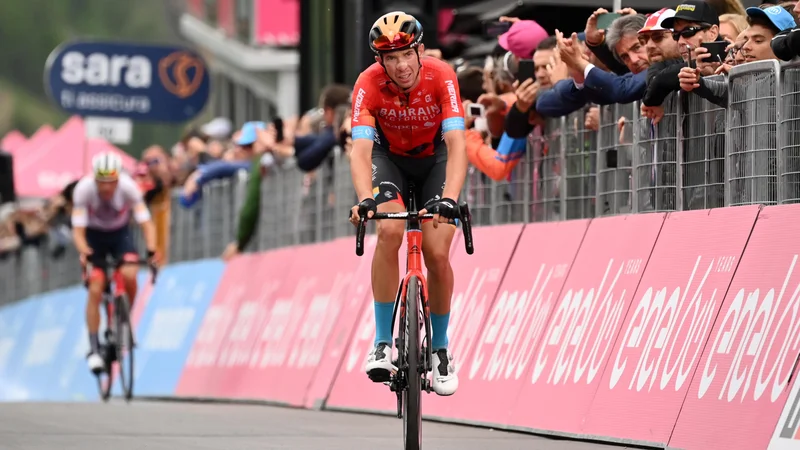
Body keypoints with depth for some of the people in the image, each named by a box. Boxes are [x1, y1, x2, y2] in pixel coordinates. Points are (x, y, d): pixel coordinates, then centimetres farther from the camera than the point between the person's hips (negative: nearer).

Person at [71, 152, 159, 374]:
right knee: (95, 289, -15)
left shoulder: (128, 187, -28)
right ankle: (94, 349, -9)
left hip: (120, 233, 1)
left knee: (129, 275, -26)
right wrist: (84, 252, -50)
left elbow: (146, 222, -29)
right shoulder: (84, 189, -30)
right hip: (94, 236, -1)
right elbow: (78, 230, -30)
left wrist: (151, 250, -47)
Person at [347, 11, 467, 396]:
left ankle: (440, 347, 11)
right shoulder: (369, 84, -28)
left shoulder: (441, 77, -30)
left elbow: (457, 144, -38)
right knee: (389, 231, -28)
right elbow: (361, 150, -37)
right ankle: (382, 343, -19)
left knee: (438, 255, -13)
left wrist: (449, 199, -54)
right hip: (389, 157, 0)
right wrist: (365, 199, -56)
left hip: (434, 158, 0)